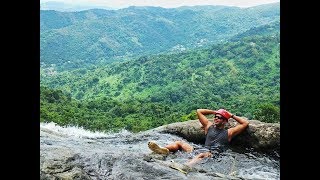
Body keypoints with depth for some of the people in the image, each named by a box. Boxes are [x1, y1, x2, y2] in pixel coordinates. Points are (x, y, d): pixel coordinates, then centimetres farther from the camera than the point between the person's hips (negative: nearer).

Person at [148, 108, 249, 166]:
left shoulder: (228, 133, 12)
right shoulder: (209, 126, 21)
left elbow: (245, 123, 7)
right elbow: (199, 111, 23)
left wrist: (232, 116, 15)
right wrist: (214, 112, 27)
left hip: (214, 156, -5)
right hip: (200, 152, 5)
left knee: (202, 155, -39)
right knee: (179, 143, -7)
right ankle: (164, 150, -38)